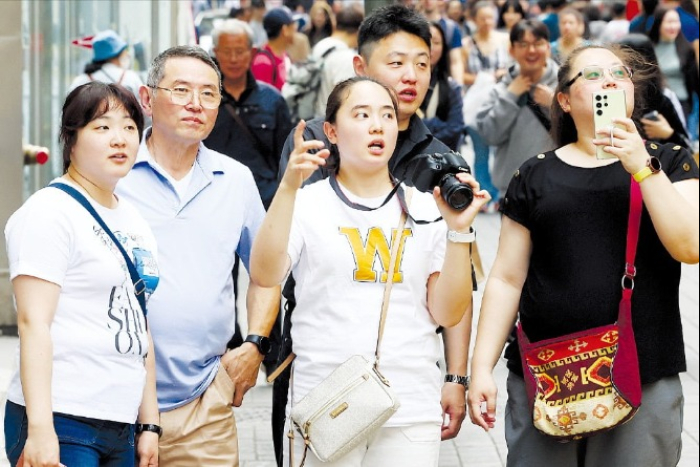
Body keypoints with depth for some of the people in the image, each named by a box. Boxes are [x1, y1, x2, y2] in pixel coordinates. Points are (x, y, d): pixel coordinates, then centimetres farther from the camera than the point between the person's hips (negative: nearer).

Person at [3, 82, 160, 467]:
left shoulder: (134, 222, 17)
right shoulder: (48, 213, -7)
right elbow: (33, 322, -15)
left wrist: (149, 424, 16)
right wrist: (40, 429, -22)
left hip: (121, 428, 7)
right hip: (61, 425, -7)